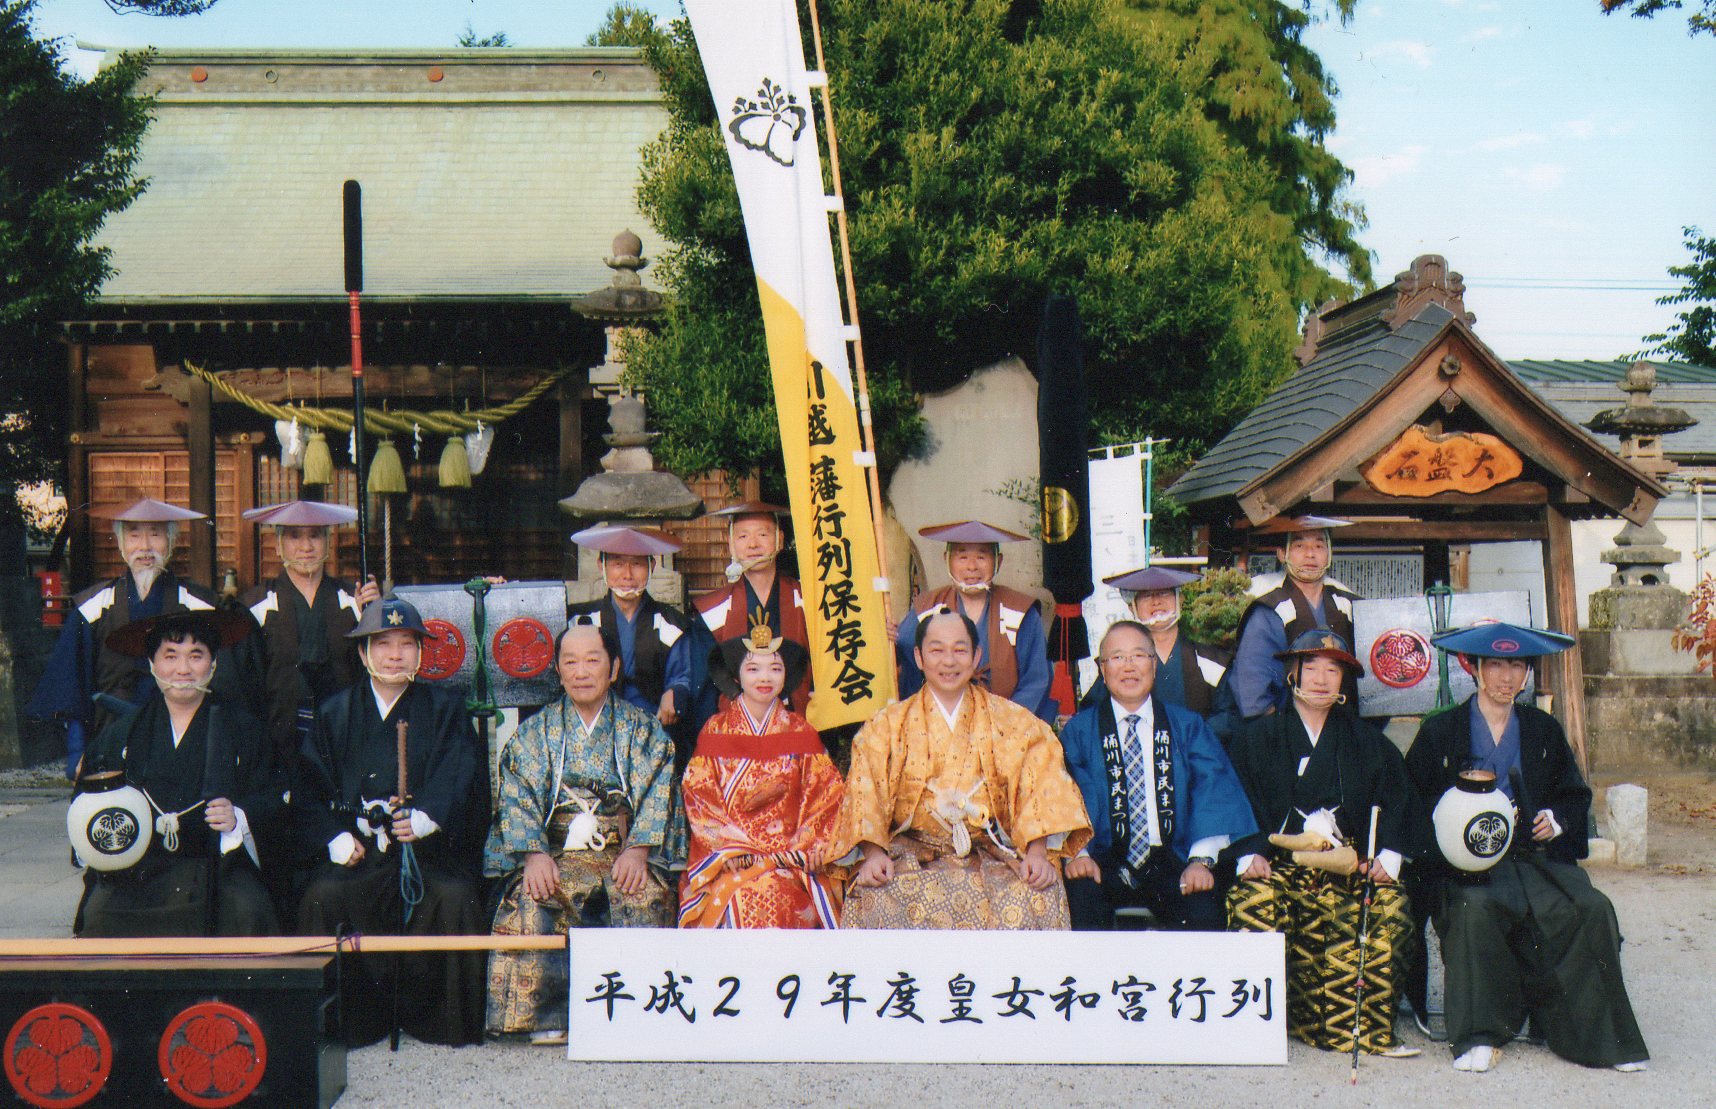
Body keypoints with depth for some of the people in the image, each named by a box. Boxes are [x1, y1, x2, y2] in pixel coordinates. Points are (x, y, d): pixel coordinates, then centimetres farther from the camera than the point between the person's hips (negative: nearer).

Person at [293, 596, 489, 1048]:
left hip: (428, 846, -1)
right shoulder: (334, 713, 16)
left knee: (453, 896, -30)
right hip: (357, 849, 1)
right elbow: (308, 790, 10)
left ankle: (447, 1022, -12)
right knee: (321, 897, -28)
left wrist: (423, 819, -21)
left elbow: (460, 782, -1)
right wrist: (336, 838, -9)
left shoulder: (445, 710, 12)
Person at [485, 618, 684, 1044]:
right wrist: (534, 853, -15)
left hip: (623, 849, 0)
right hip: (557, 849, 1)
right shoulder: (535, 732, 13)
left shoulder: (642, 729, 12)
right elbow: (517, 799, 2)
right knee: (532, 899, -30)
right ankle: (546, 1018, -21)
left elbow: (657, 794, 1)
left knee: (645, 896, -31)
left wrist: (638, 850, -15)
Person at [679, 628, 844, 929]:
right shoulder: (715, 730, 9)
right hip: (727, 856, 0)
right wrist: (734, 850, -10)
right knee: (745, 894, -32)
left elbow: (825, 797, 7)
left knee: (783, 893, -31)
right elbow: (698, 797, 3)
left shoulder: (801, 732, 12)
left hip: (789, 856, 1)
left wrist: (797, 850, -7)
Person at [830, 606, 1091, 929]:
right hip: (912, 851, 0)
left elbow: (1041, 792, 2)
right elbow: (867, 798, 1)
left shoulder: (1014, 722, 11)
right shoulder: (887, 727, 11)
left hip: (992, 854, 1)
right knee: (876, 897, -32)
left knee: (1039, 896, -29)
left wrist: (1038, 852, -15)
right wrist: (873, 853, -17)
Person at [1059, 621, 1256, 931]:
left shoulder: (1188, 726, 14)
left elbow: (1214, 792, 2)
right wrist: (1076, 853, -22)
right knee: (1081, 894, -33)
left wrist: (1202, 859, -16)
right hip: (1104, 862, -1)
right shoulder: (1079, 730, 11)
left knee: (1203, 906, -29)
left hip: (1171, 863, 1)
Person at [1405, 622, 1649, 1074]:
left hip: (1537, 858, 3)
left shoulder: (1544, 730, 17)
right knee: (1476, 909, -35)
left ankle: (1600, 1036, -13)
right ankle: (1478, 1036, -23)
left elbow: (1575, 796, 23)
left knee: (1593, 910, -25)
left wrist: (1556, 820, 1)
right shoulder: (1440, 732, 9)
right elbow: (1414, 807, 6)